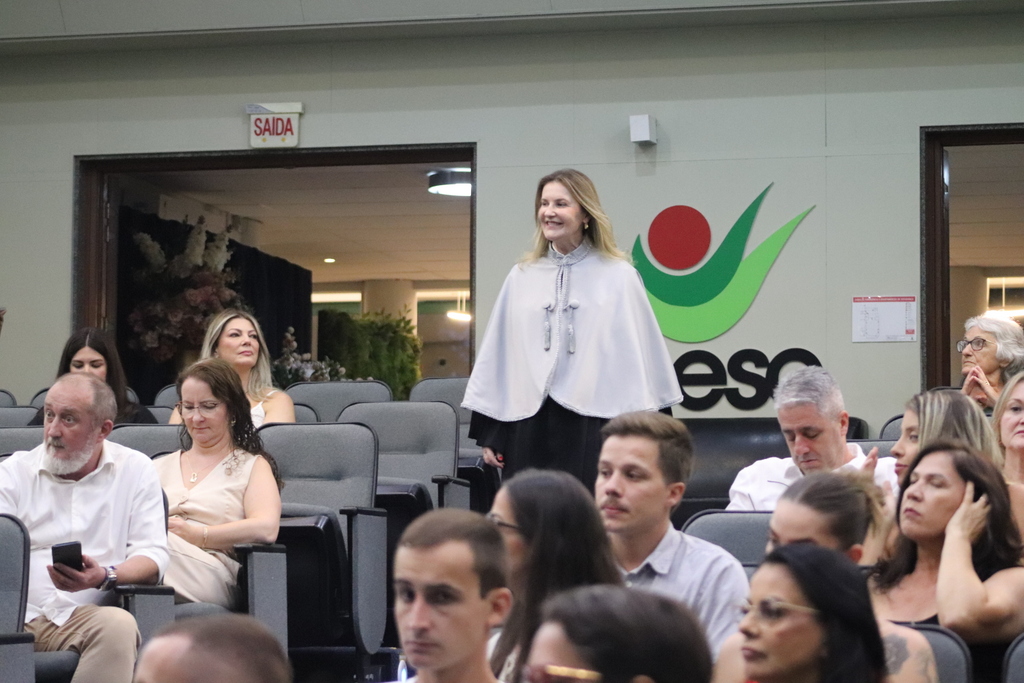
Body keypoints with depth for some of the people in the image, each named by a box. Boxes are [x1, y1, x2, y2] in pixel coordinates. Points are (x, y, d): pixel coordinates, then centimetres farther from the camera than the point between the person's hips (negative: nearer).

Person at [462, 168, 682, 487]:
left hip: (593, 424, -3)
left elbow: (641, 355, 0)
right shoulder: (521, 278, 11)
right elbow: (497, 355, 13)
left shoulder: (618, 276, 1)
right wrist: (489, 433, 10)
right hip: (529, 423, 3)